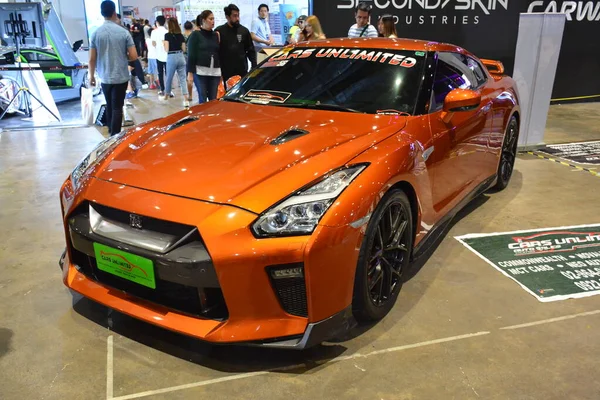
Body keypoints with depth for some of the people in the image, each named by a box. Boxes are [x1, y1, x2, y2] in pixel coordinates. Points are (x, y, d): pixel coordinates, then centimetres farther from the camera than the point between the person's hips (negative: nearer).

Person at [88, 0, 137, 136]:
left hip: (105, 77, 3)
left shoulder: (96, 33, -3)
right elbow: (134, 56, -9)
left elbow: (92, 59, -2)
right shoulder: (124, 32, -7)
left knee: (109, 105, 20)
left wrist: (91, 76, 12)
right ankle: (115, 135, 3)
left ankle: (111, 131, 34)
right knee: (117, 107, 3)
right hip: (121, 77, -2)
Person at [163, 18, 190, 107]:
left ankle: (166, 96, 31)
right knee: (183, 79, 1)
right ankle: (186, 100, -9)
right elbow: (183, 49, 9)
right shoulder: (181, 35, 5)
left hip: (172, 57, -3)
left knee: (169, 78, 13)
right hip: (181, 57, 3)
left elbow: (167, 49, -8)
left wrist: (164, 44, 10)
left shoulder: (167, 35, -7)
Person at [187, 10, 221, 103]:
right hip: (201, 72, -4)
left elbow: (220, 54, 15)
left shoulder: (216, 35, 13)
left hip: (215, 72, 4)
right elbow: (191, 55, -3)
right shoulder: (196, 35, 0)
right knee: (202, 100, -3)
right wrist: (190, 73, -9)